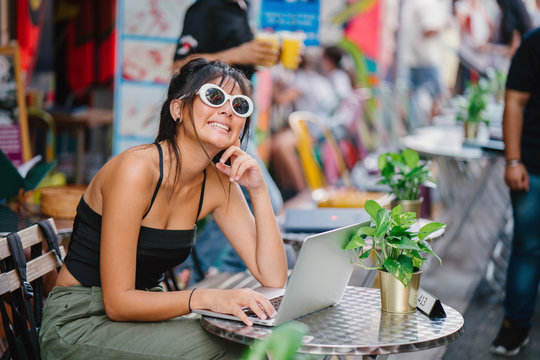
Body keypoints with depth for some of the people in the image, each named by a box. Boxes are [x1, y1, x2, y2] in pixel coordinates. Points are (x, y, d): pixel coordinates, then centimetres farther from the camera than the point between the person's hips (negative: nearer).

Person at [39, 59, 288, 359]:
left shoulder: (218, 184, -1)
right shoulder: (136, 169, -22)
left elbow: (274, 278, -5)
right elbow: (118, 303, -22)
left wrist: (259, 189, -13)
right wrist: (204, 298, -34)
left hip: (143, 313, 7)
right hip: (78, 325, -6)